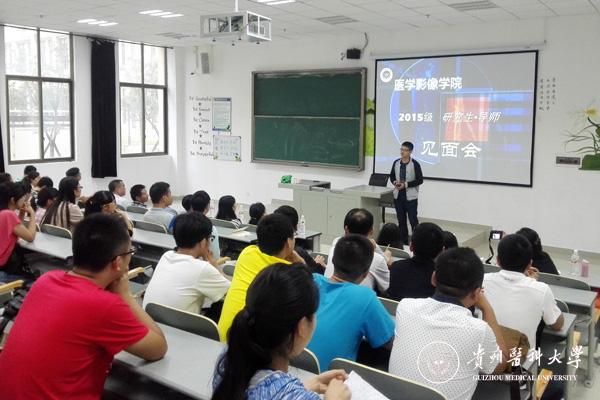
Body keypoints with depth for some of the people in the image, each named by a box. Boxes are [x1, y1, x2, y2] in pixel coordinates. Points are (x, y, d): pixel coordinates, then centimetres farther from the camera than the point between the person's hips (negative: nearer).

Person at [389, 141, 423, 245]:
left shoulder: (415, 164, -10)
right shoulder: (396, 162, 4)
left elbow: (420, 180, -9)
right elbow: (391, 176, 14)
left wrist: (406, 184, -17)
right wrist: (395, 182, -8)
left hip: (411, 196, -5)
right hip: (398, 195, 5)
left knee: (413, 220, -2)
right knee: (401, 220, 11)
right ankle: (403, 242, 21)